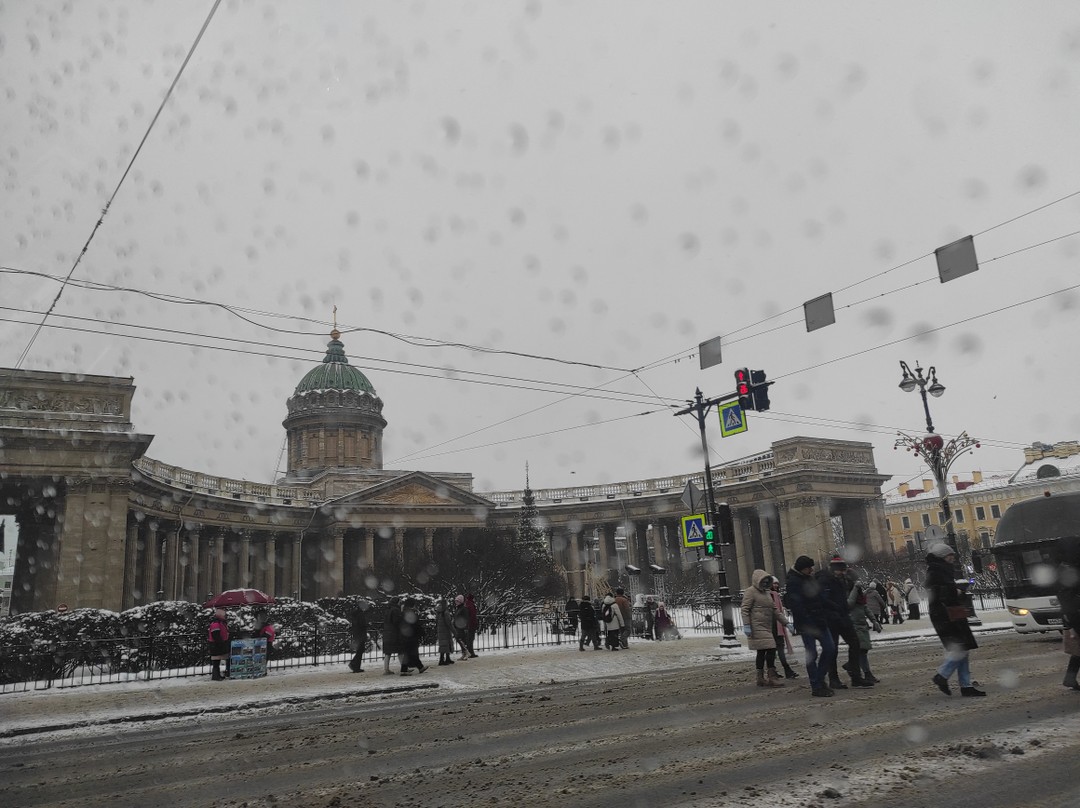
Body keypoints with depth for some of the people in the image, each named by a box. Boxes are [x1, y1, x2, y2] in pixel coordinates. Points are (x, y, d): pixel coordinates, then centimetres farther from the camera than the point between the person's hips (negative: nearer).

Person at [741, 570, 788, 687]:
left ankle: (761, 678, 16)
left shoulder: (767, 593, 21)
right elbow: (745, 609, -13)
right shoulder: (750, 591, -7)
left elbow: (775, 610, 23)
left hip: (767, 627, 9)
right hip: (757, 628, -9)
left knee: (762, 652, 11)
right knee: (770, 649, -13)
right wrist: (746, 625, -20)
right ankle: (772, 677, -8)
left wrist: (786, 623, 17)